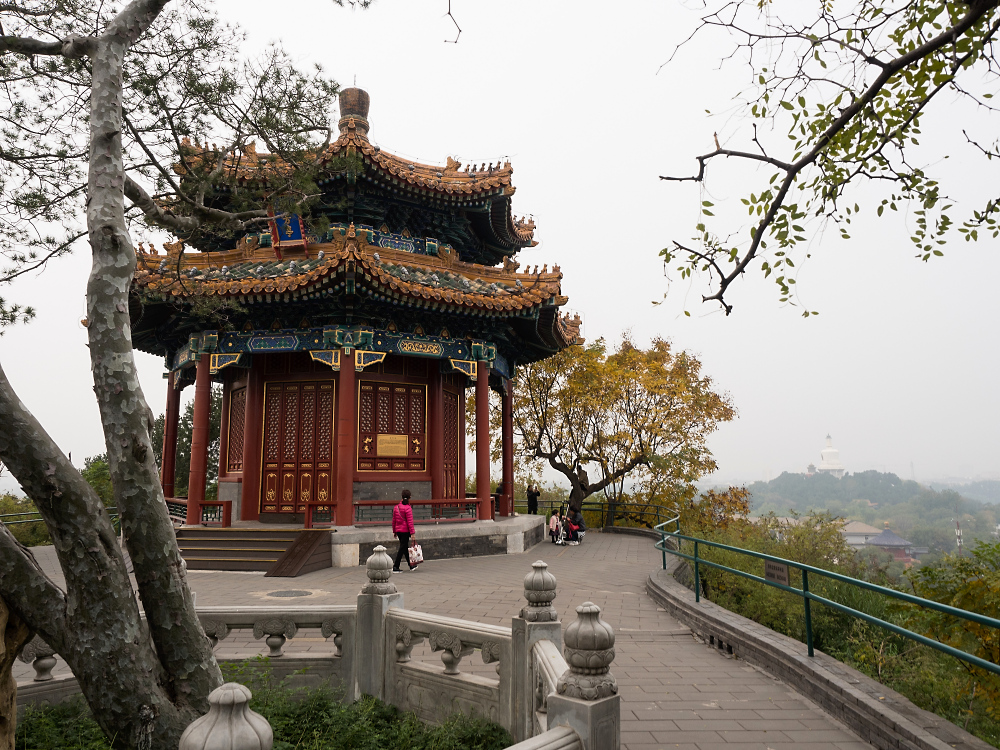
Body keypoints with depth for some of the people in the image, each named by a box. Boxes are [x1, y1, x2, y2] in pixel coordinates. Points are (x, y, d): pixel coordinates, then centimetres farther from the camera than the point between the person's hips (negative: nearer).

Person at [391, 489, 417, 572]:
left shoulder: (396, 507, 7)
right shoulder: (408, 508, -14)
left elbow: (393, 520, 13)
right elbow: (410, 522, -17)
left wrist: (394, 531, 21)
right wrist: (412, 533, -15)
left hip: (398, 531, 8)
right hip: (405, 531, -8)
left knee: (405, 547, 17)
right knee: (402, 548, -2)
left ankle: (411, 565, 28)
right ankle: (395, 567, -4)